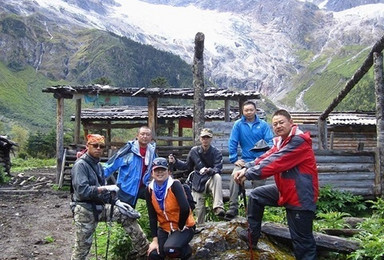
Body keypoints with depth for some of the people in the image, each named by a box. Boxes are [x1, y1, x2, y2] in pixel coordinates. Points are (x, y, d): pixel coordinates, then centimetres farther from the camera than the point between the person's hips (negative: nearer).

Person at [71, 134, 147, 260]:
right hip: (85, 210, -8)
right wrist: (106, 188, -23)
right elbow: (82, 191, -25)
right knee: (82, 246, -1)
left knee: (127, 215, 4)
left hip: (100, 206, 8)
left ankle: (144, 248, 12)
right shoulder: (80, 165, -14)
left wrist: (115, 202, 7)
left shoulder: (97, 165, 12)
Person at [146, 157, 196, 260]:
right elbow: (152, 216, -1)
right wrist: (155, 239, -7)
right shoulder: (150, 189, -3)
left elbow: (185, 209, -30)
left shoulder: (175, 185, -19)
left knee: (169, 249, -29)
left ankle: (186, 250, 4)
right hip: (164, 228, 5)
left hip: (184, 227, -5)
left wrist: (180, 227, -17)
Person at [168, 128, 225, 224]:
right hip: (197, 182, 2)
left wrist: (209, 171, -39)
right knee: (199, 207, -8)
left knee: (217, 177, -36)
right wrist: (175, 162, 3)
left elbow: (218, 169, -18)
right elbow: (187, 166, 18)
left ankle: (218, 207, -45)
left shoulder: (216, 152, -5)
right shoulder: (194, 151, 4)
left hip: (210, 181, -2)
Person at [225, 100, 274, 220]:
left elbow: (270, 141, -3)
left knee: (258, 182, -16)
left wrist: (266, 153, -25)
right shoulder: (238, 124, 5)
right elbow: (232, 143, 2)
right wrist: (234, 159, -8)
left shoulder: (263, 125, 5)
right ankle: (233, 207, -26)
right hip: (245, 159, 0)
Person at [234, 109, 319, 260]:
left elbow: (275, 162, -26)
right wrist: (246, 170, -17)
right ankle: (252, 236, 24)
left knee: (302, 239, -3)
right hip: (285, 190, 10)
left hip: (301, 196, -9)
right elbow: (266, 157, -1)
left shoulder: (299, 141, -20)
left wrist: (249, 174, -24)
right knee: (256, 196, 16)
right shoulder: (280, 141, 12)